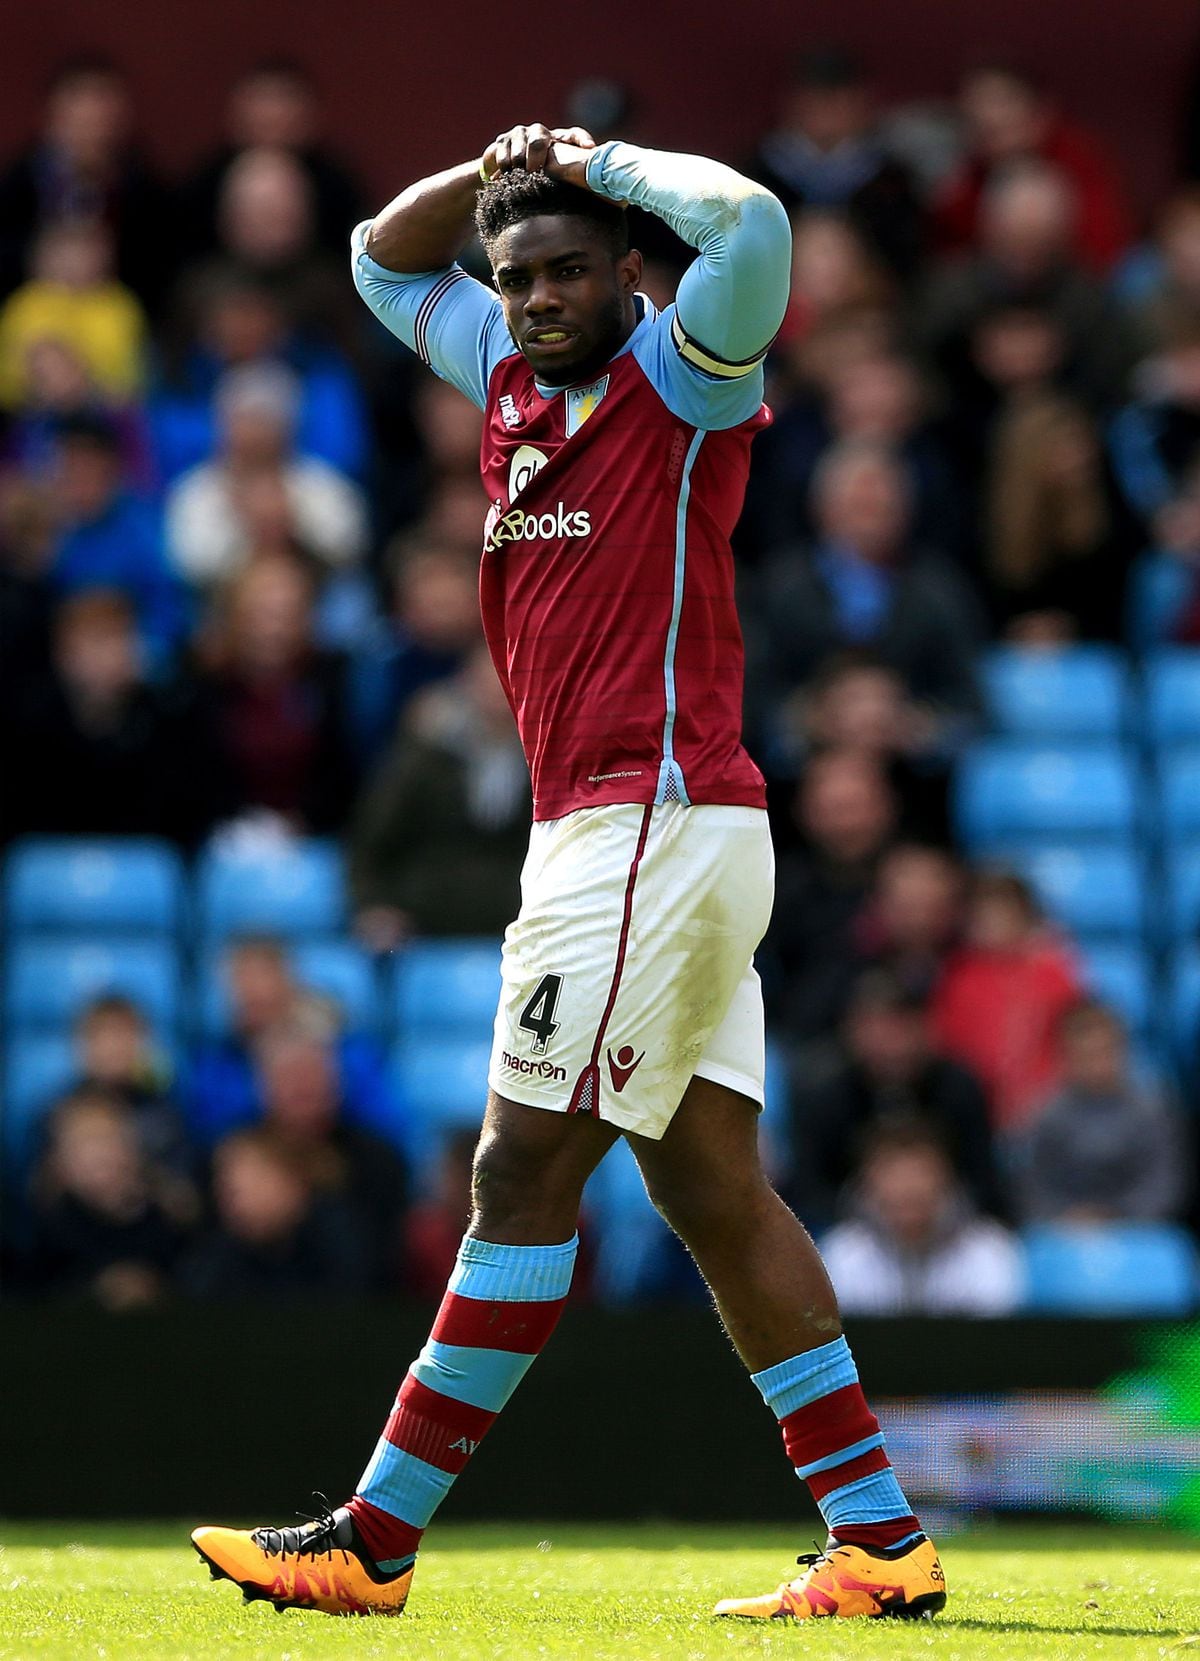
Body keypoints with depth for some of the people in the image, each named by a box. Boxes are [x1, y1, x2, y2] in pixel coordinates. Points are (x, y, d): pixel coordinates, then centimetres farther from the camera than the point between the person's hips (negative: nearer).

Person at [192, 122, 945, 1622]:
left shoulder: (683, 376, -6)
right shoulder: (515, 373, 16)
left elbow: (749, 222, -25)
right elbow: (385, 261, 31)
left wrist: (602, 163, -9)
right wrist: (490, 175, 12)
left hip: (657, 815, -9)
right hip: (609, 833, 9)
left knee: (523, 1177, -7)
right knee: (713, 1189, 5)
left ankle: (374, 1544, -5)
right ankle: (880, 1542, 5)